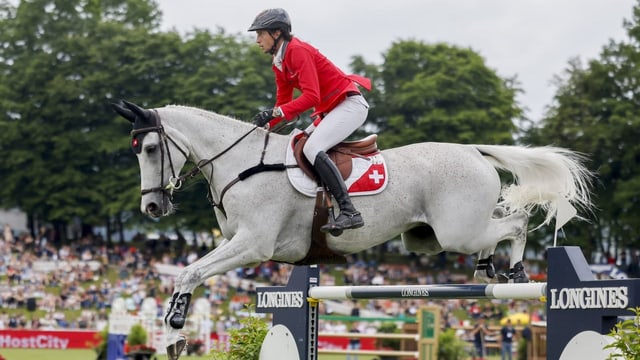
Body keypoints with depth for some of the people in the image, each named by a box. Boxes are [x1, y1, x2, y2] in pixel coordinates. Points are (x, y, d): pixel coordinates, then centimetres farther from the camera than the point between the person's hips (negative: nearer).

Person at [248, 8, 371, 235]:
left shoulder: (298, 51, -17)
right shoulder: (279, 63, 13)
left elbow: (311, 97, -26)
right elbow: (283, 103, 16)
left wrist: (275, 113, -29)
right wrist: (265, 125, -1)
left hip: (350, 104, -11)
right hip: (330, 110, 11)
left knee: (312, 148, -27)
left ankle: (349, 212, -35)